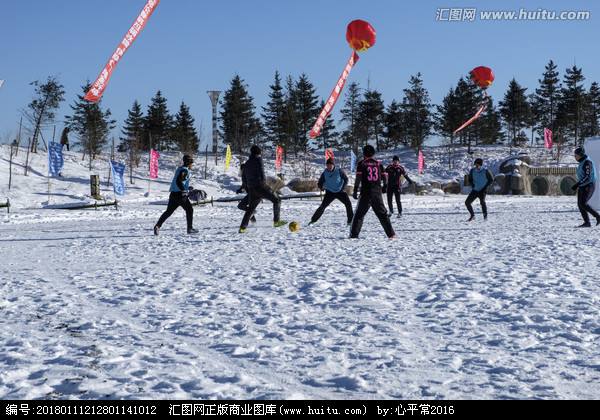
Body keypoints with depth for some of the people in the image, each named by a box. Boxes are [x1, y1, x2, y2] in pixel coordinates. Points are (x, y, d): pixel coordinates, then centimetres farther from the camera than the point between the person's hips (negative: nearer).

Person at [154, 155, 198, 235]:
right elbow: (178, 181, -23)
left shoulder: (180, 169, 18)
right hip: (179, 195, -8)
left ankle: (157, 226, -1)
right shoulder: (185, 170, -10)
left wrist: (187, 188, 29)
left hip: (173, 194, 8)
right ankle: (190, 229, 6)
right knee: (189, 210, 6)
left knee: (168, 211, 9)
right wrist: (184, 191, -22)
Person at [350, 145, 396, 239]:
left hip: (365, 193, -3)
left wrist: (355, 191, -9)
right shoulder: (378, 164, 8)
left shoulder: (361, 164, -1)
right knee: (382, 214, 11)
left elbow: (358, 178, -9)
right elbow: (384, 176, 10)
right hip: (377, 193, 3)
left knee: (359, 214, 6)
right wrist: (385, 186, 27)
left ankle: (354, 234, -2)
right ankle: (391, 234, 7)